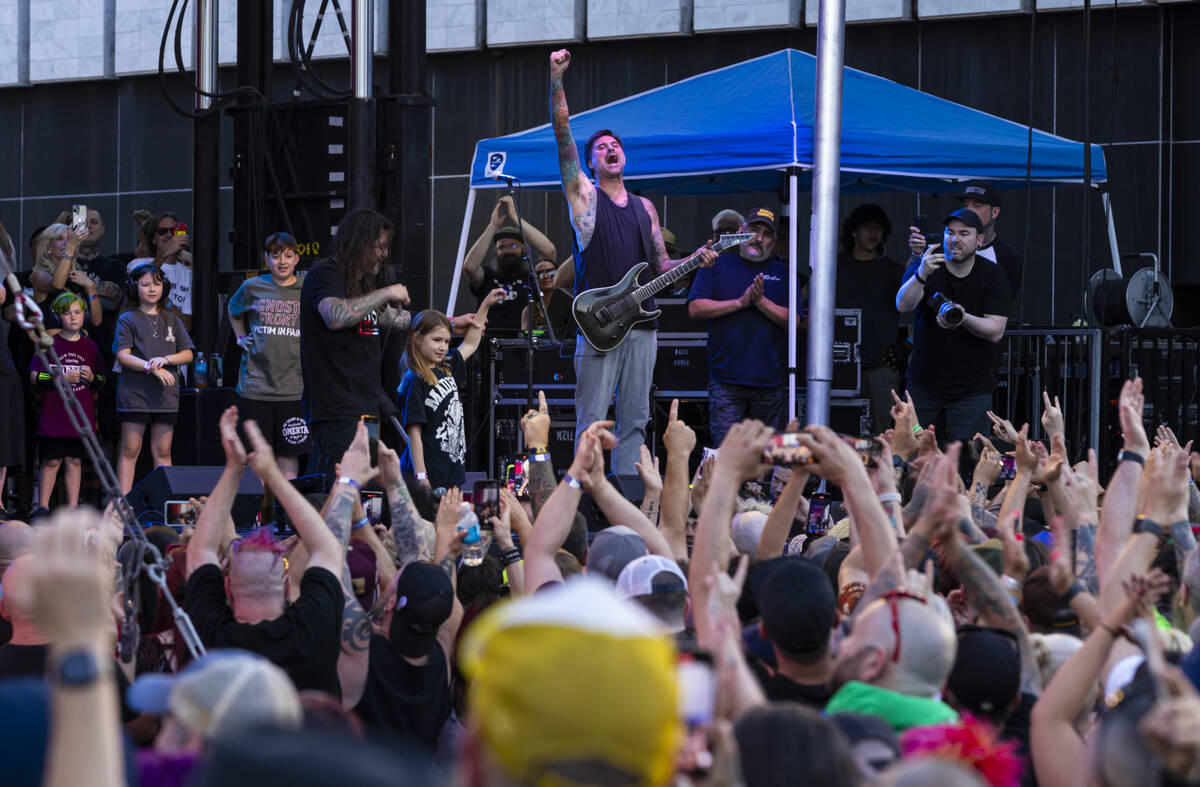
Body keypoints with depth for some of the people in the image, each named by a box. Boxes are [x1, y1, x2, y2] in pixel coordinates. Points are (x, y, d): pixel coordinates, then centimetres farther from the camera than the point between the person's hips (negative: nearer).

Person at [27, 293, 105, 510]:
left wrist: (91, 378, -6)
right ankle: (42, 509, 1)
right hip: (54, 416, -3)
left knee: (75, 461, 6)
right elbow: (35, 378, -5)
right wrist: (62, 378, -16)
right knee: (51, 461, -3)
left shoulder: (90, 347, 10)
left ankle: (72, 508, 8)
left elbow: (101, 382, 17)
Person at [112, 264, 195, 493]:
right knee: (130, 450, -2)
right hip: (135, 393, -3)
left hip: (165, 394, 3)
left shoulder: (171, 319, 14)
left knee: (162, 451, 5)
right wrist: (151, 368, -19)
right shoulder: (128, 319, 3)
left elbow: (187, 354, 10)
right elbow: (123, 356, -7)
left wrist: (165, 359, -9)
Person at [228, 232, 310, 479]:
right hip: (256, 384, 1)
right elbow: (233, 312, 27)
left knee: (289, 451, 0)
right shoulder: (252, 288, 5)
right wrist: (240, 337, 13)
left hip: (294, 387, -1)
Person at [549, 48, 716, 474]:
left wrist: (695, 260, 0)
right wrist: (556, 79, -13)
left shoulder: (645, 208, 19)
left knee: (635, 421, 4)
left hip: (642, 325, 4)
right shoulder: (584, 195, 6)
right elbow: (562, 132, -4)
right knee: (592, 420, -8)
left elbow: (660, 265, 20)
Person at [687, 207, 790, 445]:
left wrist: (761, 301, -12)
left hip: (770, 383, 2)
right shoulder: (716, 265, 9)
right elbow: (695, 309, -2)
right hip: (726, 381, -2)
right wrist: (740, 302, -10)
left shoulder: (782, 272, 12)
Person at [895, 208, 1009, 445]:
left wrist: (964, 318, -32)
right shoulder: (926, 264, -2)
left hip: (972, 389, -2)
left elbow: (996, 332, -12)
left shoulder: (992, 276, -4)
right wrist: (921, 275, -37)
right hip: (924, 383, 2)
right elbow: (902, 306, -18)